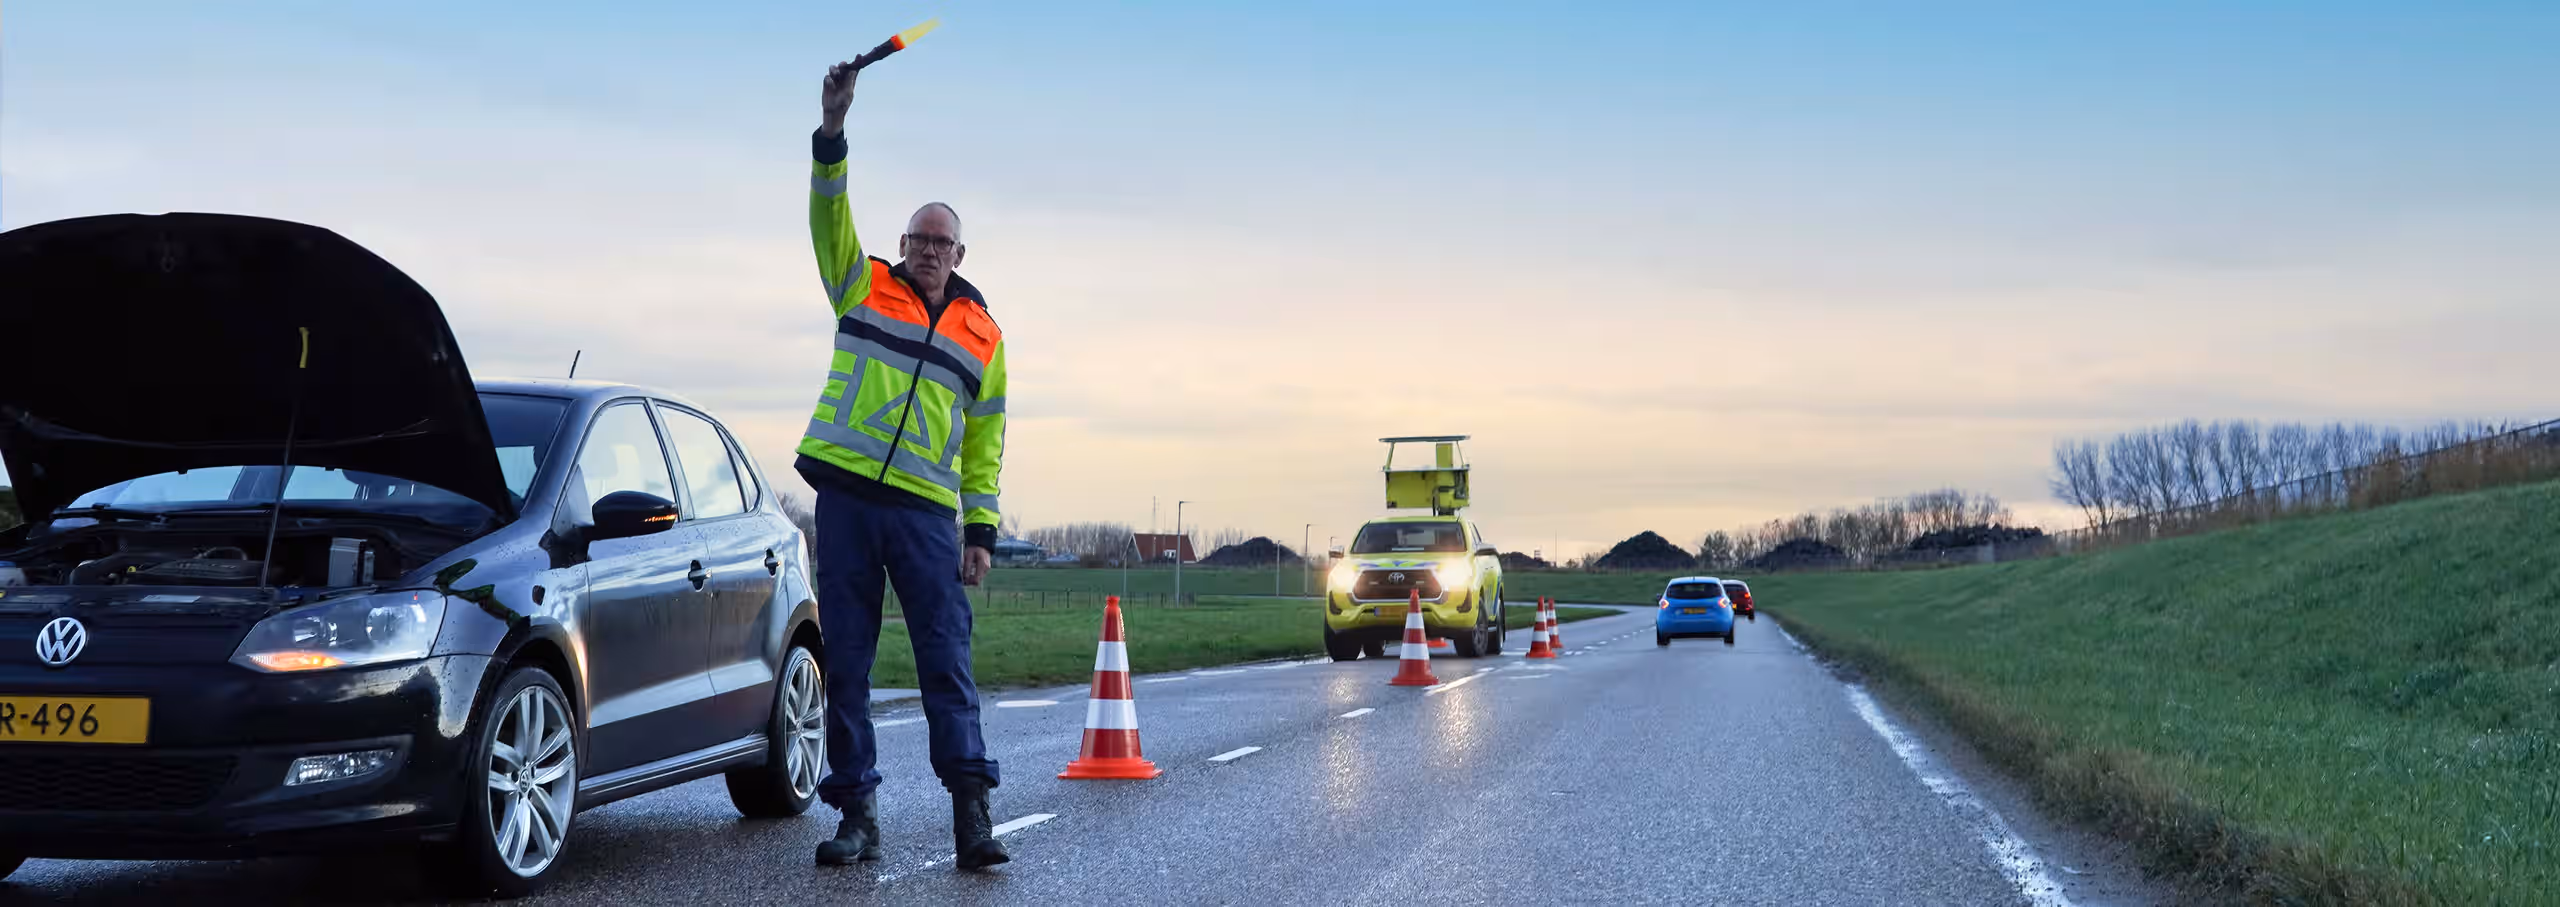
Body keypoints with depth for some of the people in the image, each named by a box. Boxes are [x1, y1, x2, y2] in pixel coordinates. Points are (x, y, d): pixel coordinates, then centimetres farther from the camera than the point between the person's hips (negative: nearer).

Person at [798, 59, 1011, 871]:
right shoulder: (864, 287, 12)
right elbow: (829, 217, -3)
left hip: (927, 513, 0)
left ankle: (971, 808, -7)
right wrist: (832, 131, -17)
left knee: (947, 661, -6)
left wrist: (982, 530, 4)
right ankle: (856, 812, 7)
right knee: (845, 664, 1)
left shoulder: (981, 333, 12)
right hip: (846, 499, 0)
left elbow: (985, 442, 11)